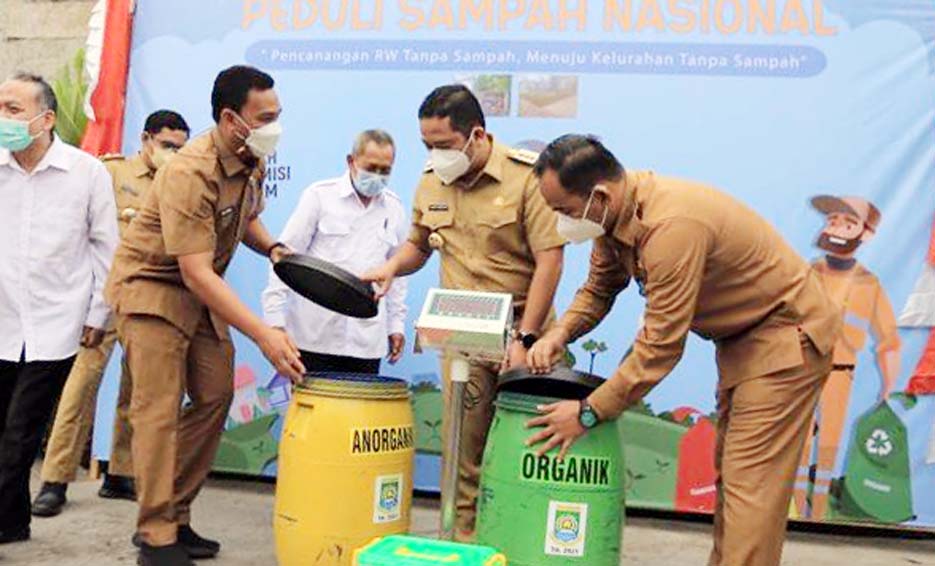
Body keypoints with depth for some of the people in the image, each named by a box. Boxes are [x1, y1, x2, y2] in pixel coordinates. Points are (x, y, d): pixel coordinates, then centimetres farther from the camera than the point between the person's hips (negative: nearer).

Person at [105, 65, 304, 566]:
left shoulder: (252, 161, -3)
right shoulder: (191, 173, -29)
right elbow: (197, 275, -33)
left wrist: (271, 248, -4)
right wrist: (263, 334, -38)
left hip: (201, 294, 8)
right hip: (151, 287, -8)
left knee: (214, 398, 6)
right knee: (159, 409, -10)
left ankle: (175, 518, 18)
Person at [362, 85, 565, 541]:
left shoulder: (526, 175, -12)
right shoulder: (430, 183, 5)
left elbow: (549, 260, -13)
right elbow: (418, 245, 21)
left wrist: (526, 339, -16)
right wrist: (392, 267, -2)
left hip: (519, 331, -4)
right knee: (462, 442, 5)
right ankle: (464, 535, 20)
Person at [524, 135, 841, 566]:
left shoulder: (672, 226, -34)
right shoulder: (613, 214, -6)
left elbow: (660, 344, -32)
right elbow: (599, 289, 8)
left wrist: (588, 413, -26)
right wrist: (560, 334, -12)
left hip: (786, 333, -10)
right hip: (741, 336, 10)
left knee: (750, 482, -9)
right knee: (729, 472, 17)